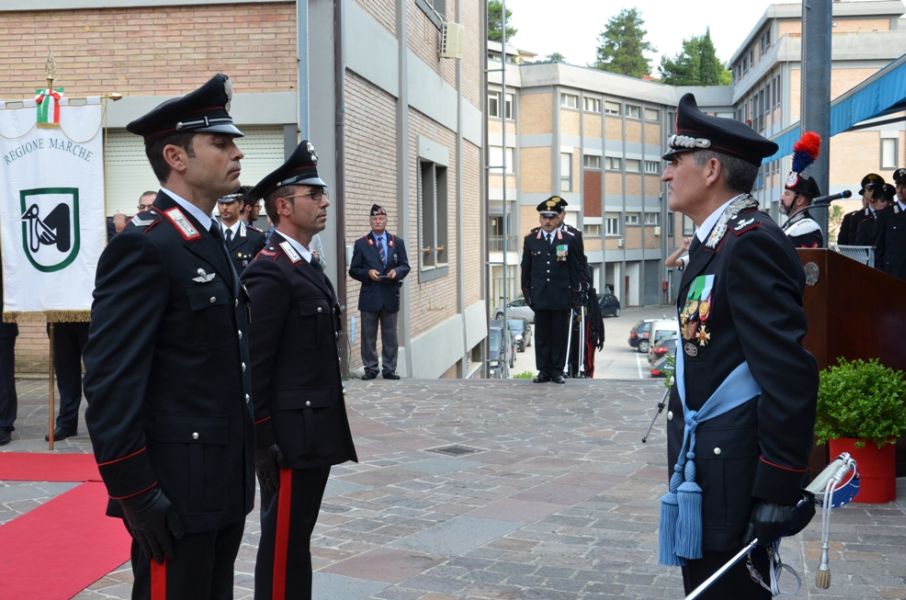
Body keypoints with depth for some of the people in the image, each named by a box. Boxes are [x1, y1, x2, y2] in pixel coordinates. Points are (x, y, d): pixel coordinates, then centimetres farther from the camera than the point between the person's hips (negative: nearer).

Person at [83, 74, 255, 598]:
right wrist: (135, 495, -21)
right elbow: (111, 383, -20)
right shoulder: (144, 246, -16)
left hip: (224, 483, 9)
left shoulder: (214, 241, 13)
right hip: (176, 491, -9)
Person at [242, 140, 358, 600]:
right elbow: (253, 366, -18)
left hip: (314, 430, 9)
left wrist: (329, 427, 17)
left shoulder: (307, 266, 14)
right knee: (283, 543, 1)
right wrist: (262, 441, -19)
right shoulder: (270, 272, -16)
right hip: (291, 435, -9)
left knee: (298, 537, 16)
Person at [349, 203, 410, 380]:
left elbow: (405, 266, 7)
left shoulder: (397, 242, 8)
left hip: (390, 296, 1)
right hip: (369, 297, -1)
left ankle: (389, 369, 13)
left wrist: (396, 271, -14)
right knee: (368, 336, 3)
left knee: (390, 336, 6)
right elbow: (353, 270, 1)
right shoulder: (361, 244, 3)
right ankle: (370, 368, 11)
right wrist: (368, 273, -16)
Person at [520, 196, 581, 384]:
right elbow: (526, 269, 9)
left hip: (562, 296, -1)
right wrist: (527, 292, 5)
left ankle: (557, 371, 11)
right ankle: (543, 370, 11)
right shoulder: (530, 240, 6)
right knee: (541, 335, 4)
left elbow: (575, 269, 4)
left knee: (560, 335, 3)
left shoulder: (569, 239, 3)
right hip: (540, 296, 1)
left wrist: (576, 295, 0)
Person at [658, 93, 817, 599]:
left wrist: (778, 490, -23)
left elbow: (789, 373, -24)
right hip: (702, 458, 10)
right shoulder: (715, 240, 13)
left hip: (735, 472, -10)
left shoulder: (752, 241, -18)